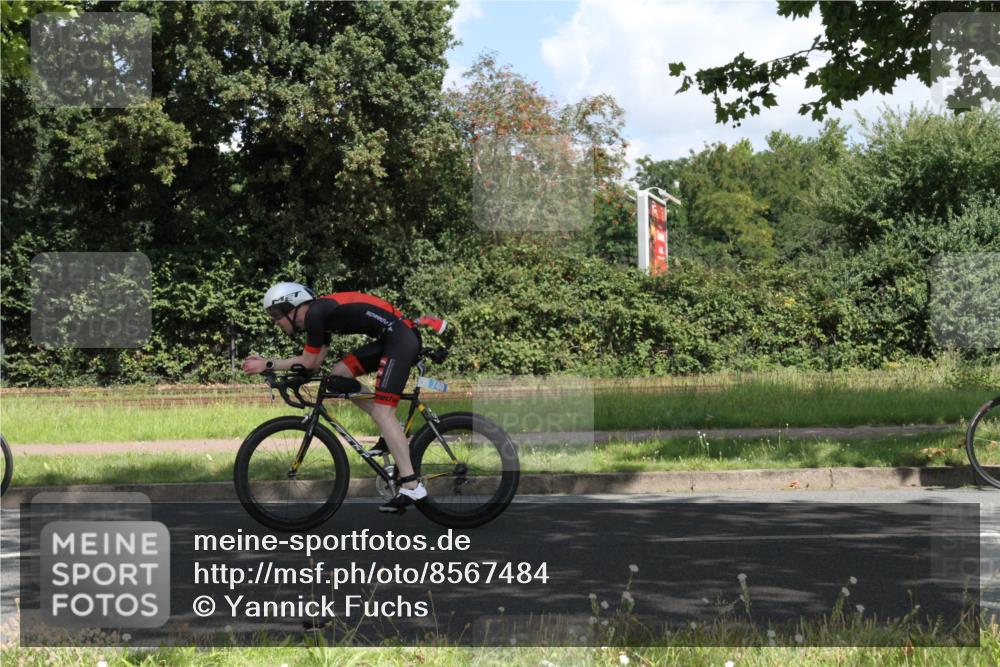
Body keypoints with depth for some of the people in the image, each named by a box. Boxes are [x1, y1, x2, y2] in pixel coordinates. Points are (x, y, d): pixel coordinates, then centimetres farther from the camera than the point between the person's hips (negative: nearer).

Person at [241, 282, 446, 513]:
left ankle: (412, 486, -15)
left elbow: (308, 363, -4)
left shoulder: (315, 313, -10)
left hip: (401, 337, -9)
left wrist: (268, 366, 7)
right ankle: (392, 430, 11)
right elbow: (315, 363, 18)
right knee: (339, 373, 8)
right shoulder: (322, 314, 18)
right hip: (391, 339, 9)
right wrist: (267, 364, 17)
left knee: (382, 411, -12)